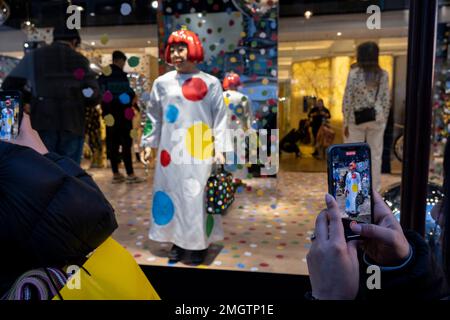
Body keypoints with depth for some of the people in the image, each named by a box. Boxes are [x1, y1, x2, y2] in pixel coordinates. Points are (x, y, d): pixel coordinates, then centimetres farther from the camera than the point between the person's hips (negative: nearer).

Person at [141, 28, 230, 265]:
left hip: (199, 153, -2)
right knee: (172, 195, 7)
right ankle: (177, 241, 21)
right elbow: (154, 116, 12)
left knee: (198, 197, 1)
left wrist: (219, 148, -8)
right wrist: (149, 144, 9)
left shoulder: (211, 83, 0)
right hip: (170, 151, 3)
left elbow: (219, 118, -2)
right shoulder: (162, 83, 7)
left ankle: (199, 243, 15)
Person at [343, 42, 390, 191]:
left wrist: (346, 122, -1)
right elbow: (386, 100, 1)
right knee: (375, 155, 9)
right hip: (376, 118, 3)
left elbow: (347, 99, -8)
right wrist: (384, 119, 12)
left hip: (357, 119, -2)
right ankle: (374, 190, 18)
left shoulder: (354, 73, -8)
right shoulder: (383, 74, 1)